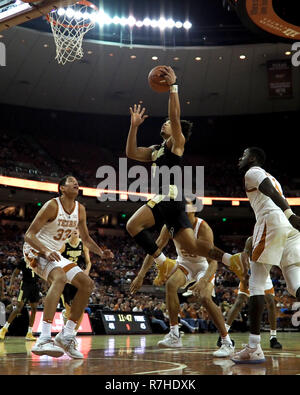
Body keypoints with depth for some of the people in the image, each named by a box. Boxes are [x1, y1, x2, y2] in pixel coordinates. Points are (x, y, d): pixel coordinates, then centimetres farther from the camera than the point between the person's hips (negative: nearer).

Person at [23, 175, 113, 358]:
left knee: (87, 283, -2)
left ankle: (66, 335, 4)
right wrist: (46, 251, -36)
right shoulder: (52, 206, -18)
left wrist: (101, 252, -1)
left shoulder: (80, 209, 4)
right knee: (60, 277, -36)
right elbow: (29, 235, -20)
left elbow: (86, 238, 17)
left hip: (55, 254, 8)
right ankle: (43, 340, -45)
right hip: (35, 251, -8)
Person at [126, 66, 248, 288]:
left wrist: (173, 87, -13)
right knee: (190, 244, -2)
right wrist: (135, 126, 19)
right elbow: (131, 153, 23)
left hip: (170, 195, -8)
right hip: (167, 198, 8)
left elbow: (175, 116, -9)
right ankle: (231, 259, -10)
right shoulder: (156, 150, 30)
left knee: (133, 224, -19)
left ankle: (164, 263, -17)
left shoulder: (177, 142, 7)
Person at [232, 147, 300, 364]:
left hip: (271, 222, -8)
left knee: (256, 284, -3)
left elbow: (270, 191, -11)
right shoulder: (271, 177, 35)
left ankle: (254, 348, -6)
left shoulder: (253, 171, 9)